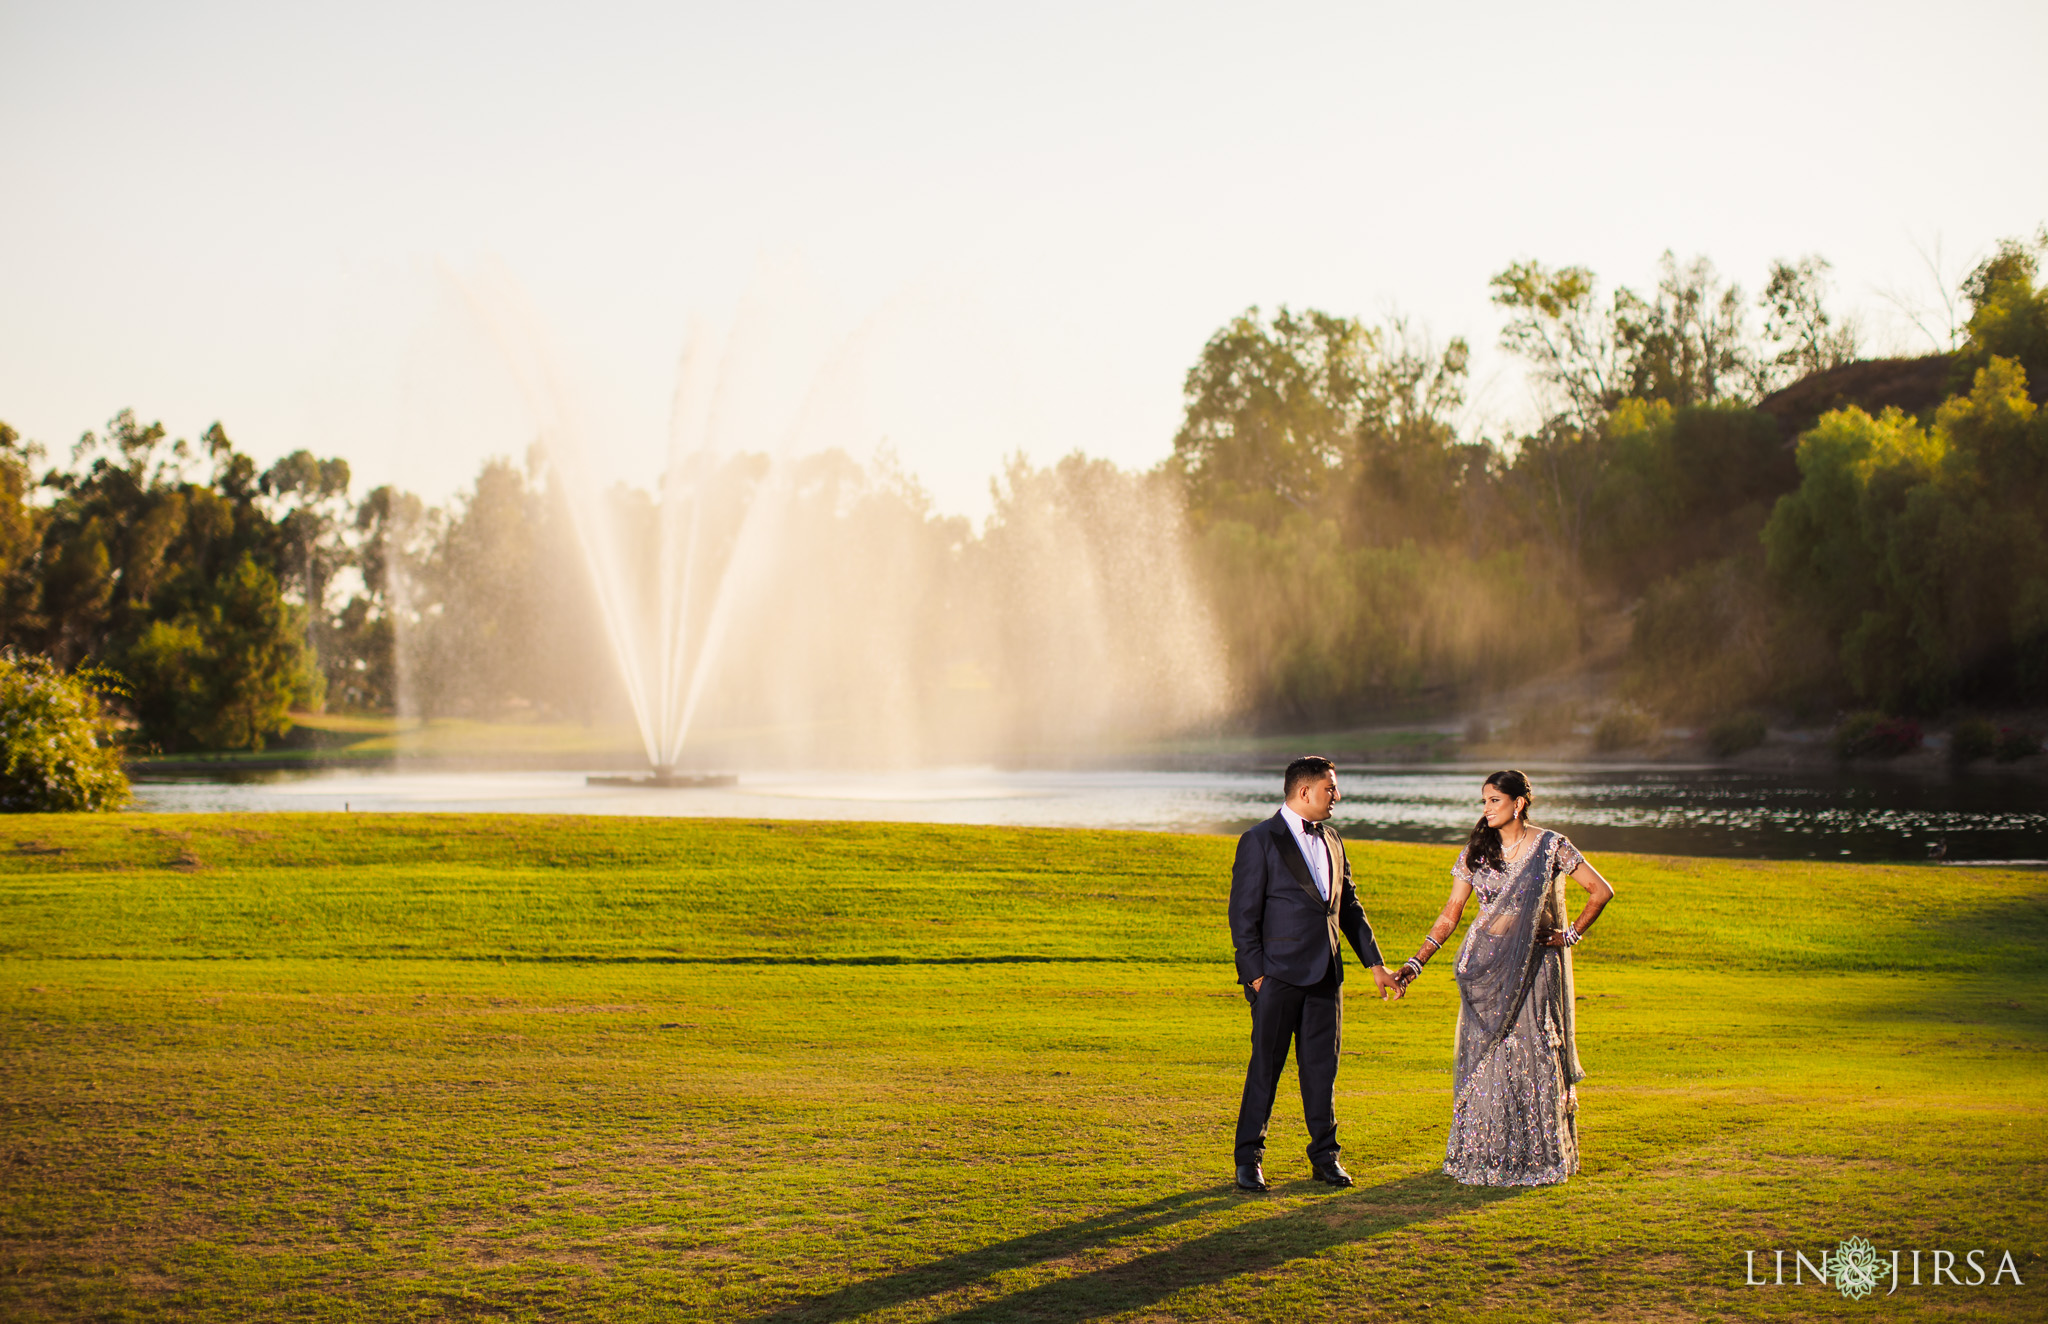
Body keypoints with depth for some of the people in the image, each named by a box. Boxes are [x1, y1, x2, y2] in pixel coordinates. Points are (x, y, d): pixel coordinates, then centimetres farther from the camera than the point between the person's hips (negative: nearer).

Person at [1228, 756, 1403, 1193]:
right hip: (1278, 974, -6)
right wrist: (1255, 975, -13)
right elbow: (1243, 914, -8)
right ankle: (1249, 1157, 9)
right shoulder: (1260, 841, -7)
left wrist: (1375, 963, 16)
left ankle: (1325, 1155, 17)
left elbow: (1349, 906, 20)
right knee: (1266, 1064, 0)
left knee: (1322, 1065, 9)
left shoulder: (1331, 840, 14)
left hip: (1326, 975, 6)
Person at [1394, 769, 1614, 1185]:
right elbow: (1450, 916, 5)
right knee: (1484, 1055, 2)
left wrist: (1571, 935, -3)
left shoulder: (1550, 847, -3)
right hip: (1485, 965, 3)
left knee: (1532, 1055, -1)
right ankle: (1484, 1155, 12)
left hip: (1534, 964, -3)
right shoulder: (1476, 852, 5)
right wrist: (1415, 963, -4)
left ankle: (1538, 1156, 12)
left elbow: (1601, 890, 2)